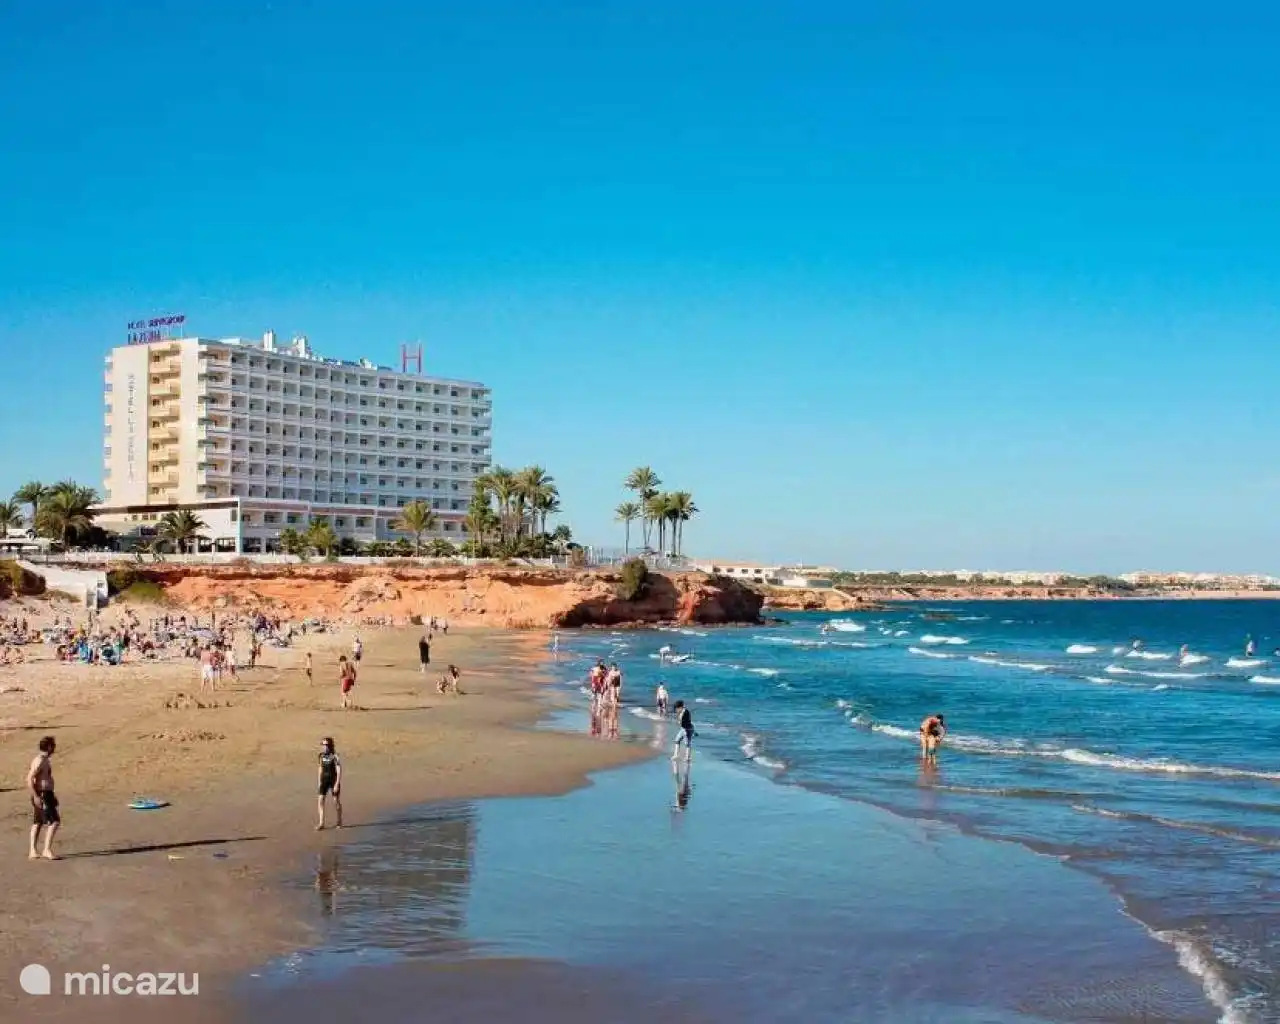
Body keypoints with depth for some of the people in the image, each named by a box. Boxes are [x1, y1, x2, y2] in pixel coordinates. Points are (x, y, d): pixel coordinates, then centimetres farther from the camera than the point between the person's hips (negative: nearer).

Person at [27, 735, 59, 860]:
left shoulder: (45, 759, 13)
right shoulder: (40, 761, -19)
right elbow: (29, 779, -24)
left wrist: (51, 795, 26)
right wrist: (35, 796, -27)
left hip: (46, 794, 11)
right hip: (42, 796, -11)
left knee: (37, 823, 15)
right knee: (54, 821, -13)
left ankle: (32, 851, 21)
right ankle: (47, 850, -14)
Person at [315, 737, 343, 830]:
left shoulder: (335, 756, -17)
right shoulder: (322, 756, 2)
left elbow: (339, 771, -17)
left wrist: (337, 784, -20)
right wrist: (320, 782, 14)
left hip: (334, 780, -5)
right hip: (324, 781, 5)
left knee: (336, 801, 6)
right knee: (320, 800, -4)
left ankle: (339, 821, 25)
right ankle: (321, 823, -1)